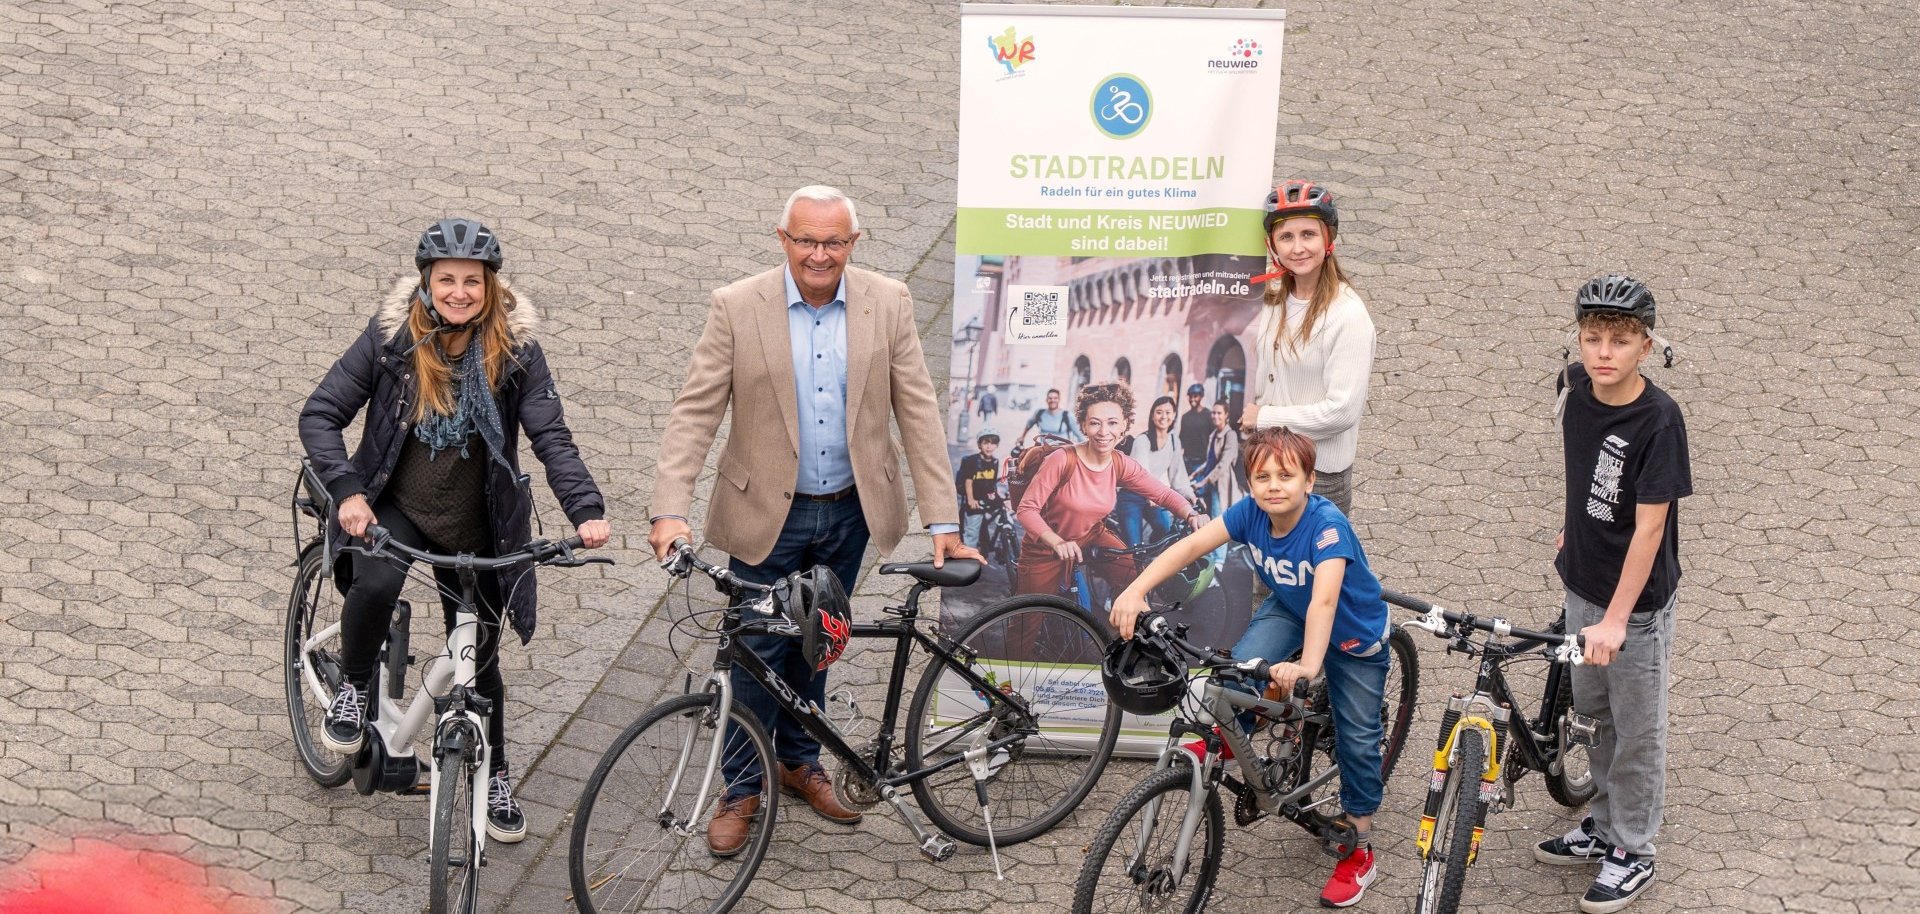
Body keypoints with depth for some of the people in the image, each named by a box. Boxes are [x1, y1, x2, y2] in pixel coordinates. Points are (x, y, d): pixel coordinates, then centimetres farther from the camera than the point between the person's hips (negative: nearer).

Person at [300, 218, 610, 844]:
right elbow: (320, 416, -9)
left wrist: (587, 511, -28)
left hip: (475, 527, 1)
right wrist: (348, 491, -24)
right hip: (394, 508, -1)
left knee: (480, 659, 10)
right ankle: (352, 689, -5)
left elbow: (551, 437, -12)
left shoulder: (516, 349, -9)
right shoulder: (391, 338, -10)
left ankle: (495, 777, 34)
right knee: (376, 584, -33)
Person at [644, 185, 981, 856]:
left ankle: (799, 762, 37)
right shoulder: (737, 308, -12)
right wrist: (670, 511, -23)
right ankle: (742, 789, 18)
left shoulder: (887, 304, -6)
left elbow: (917, 411, -5)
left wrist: (942, 520, -9)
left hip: (849, 511, 2)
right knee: (759, 650, 3)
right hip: (768, 512, -2)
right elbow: (695, 413, -12)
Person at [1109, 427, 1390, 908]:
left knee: (1357, 739, 2)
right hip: (1287, 610, 4)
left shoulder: (1327, 525, -39)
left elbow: (1324, 601, -51)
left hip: (1353, 634, -4)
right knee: (1242, 668, -25)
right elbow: (1191, 546, -30)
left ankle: (1359, 850, 19)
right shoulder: (1251, 512, -24)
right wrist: (1135, 590, -45)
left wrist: (1308, 666, -65)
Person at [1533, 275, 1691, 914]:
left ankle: (1633, 854, 21)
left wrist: (1616, 620, -27)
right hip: (1584, 586, 6)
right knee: (1593, 715, 21)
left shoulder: (1658, 421, -25)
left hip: (1637, 602, -6)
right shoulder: (1578, 388, -7)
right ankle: (1604, 826, 38)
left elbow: (1650, 526, -25)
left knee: (1637, 732, 7)